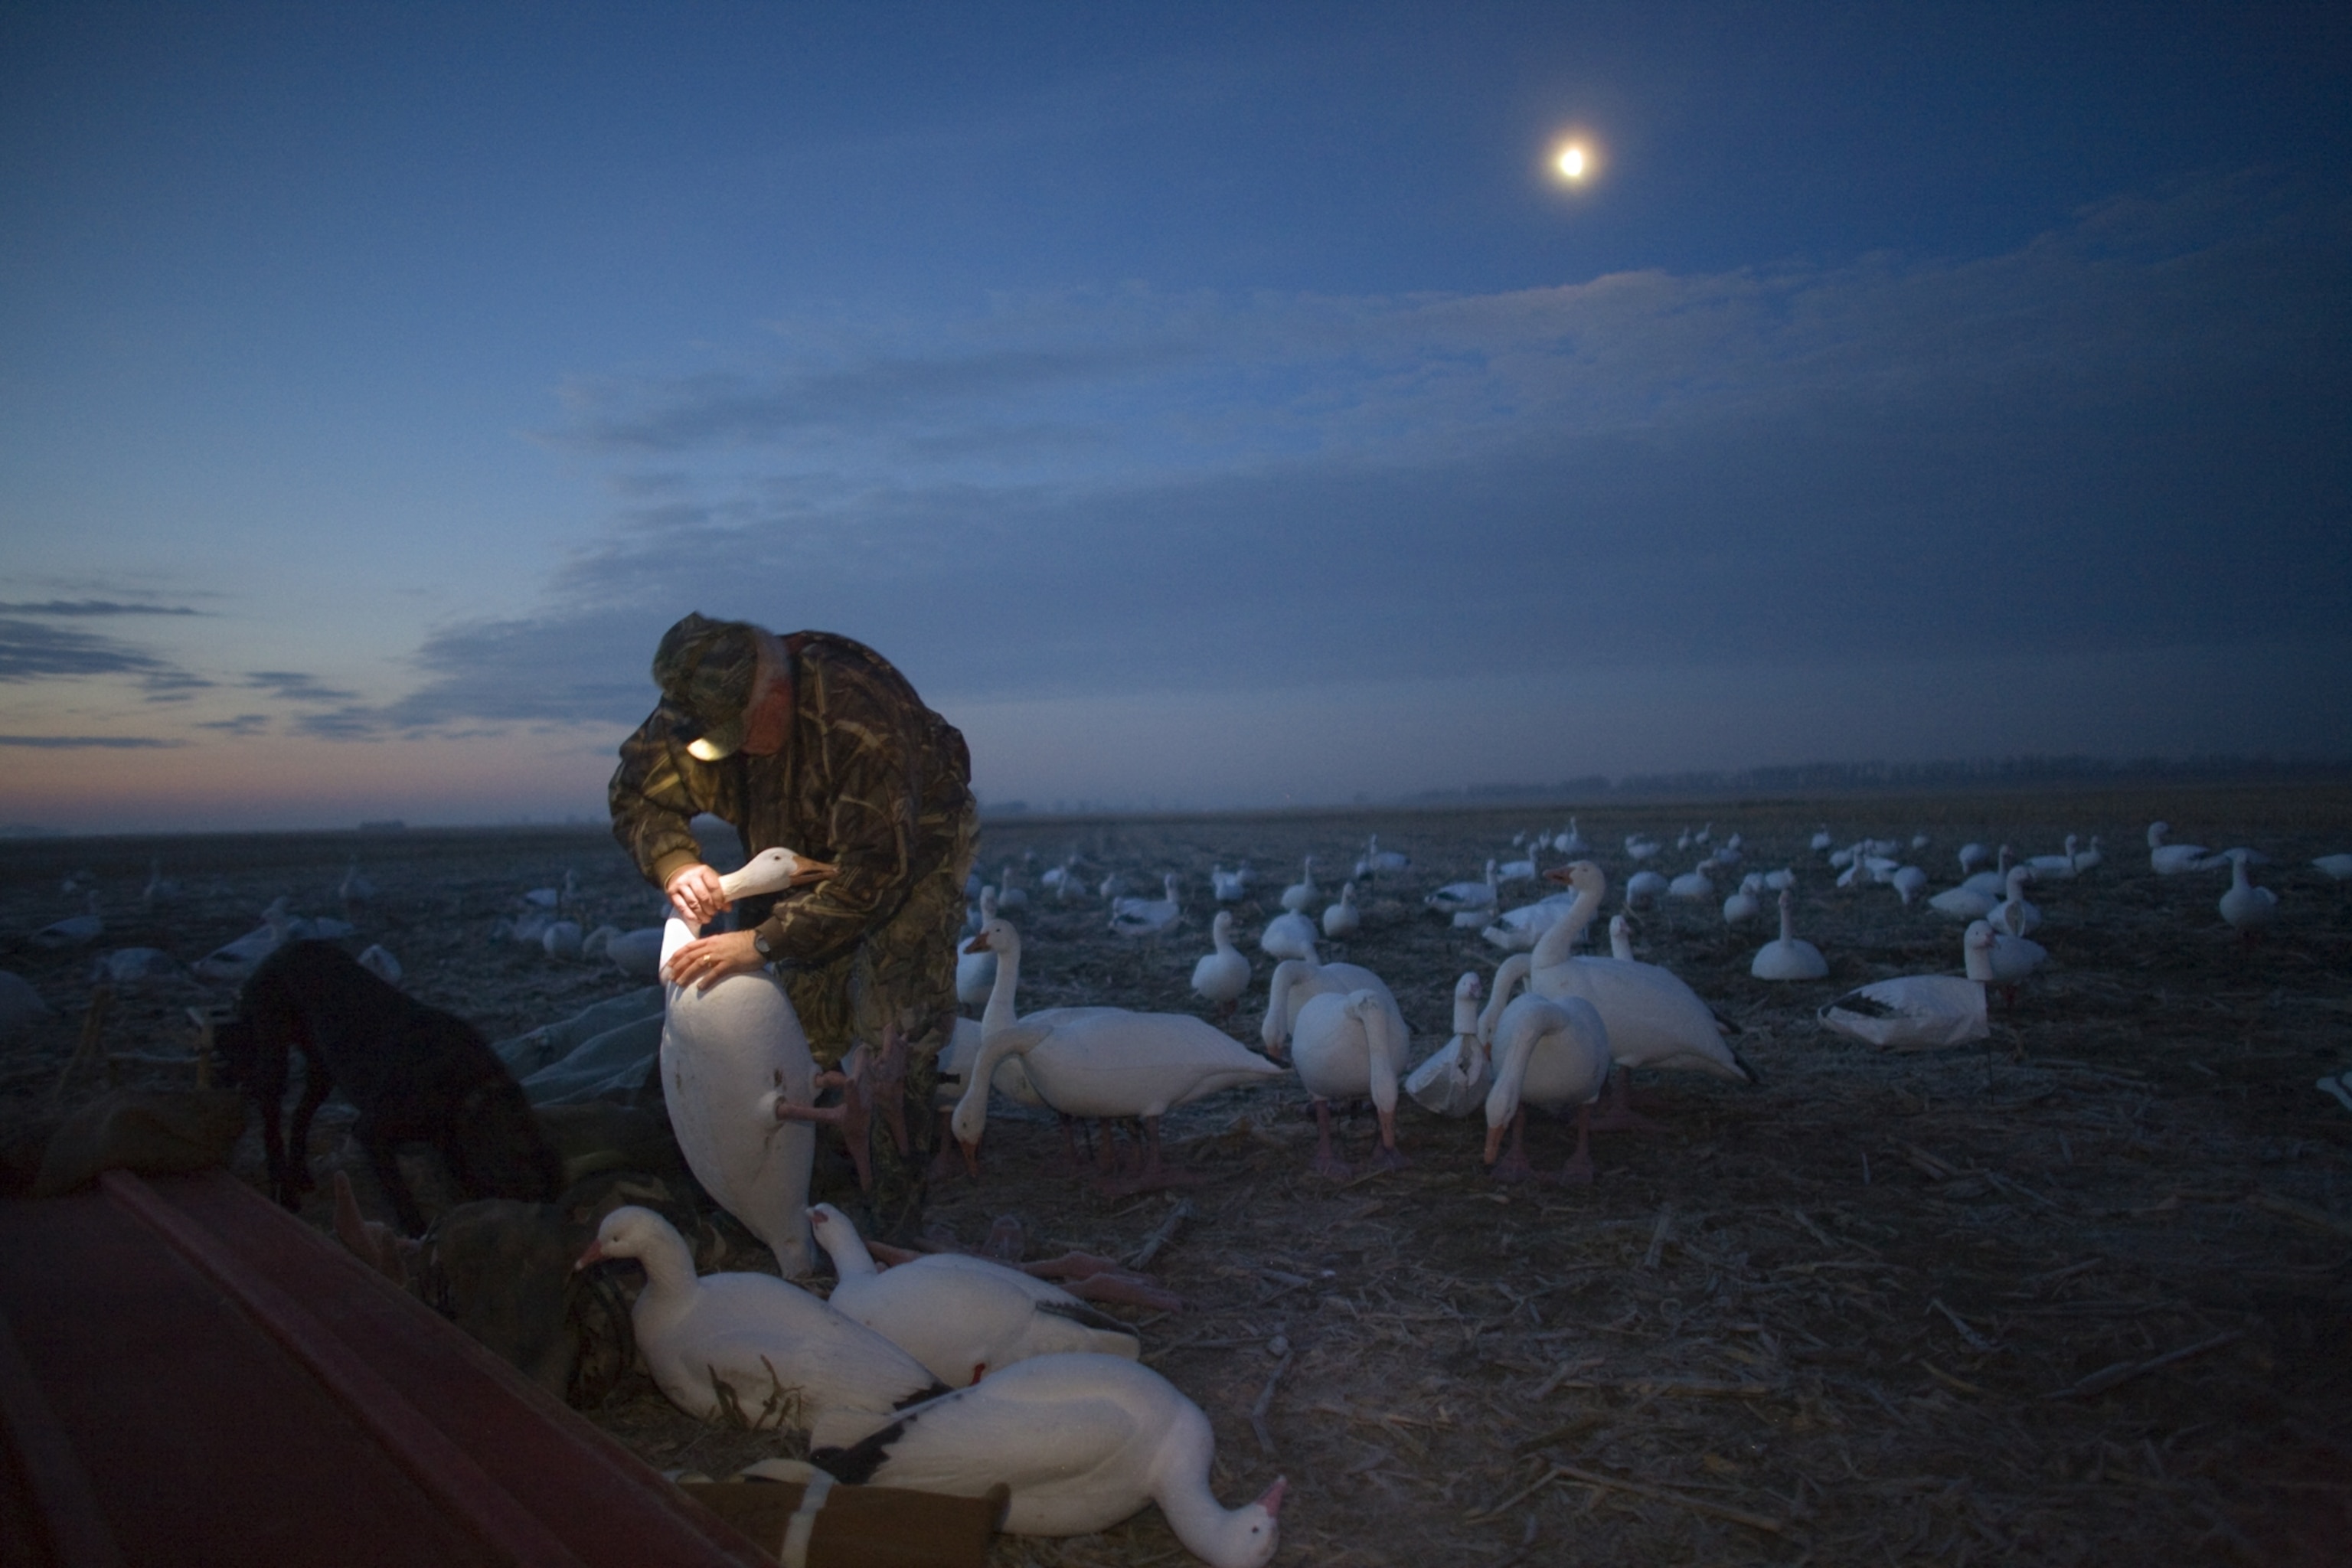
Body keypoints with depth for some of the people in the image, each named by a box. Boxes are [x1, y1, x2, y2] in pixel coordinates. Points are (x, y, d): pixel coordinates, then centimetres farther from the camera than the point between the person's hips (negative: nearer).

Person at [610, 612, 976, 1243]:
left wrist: (763, 943, -37)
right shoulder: (703, 708, -21)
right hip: (802, 853, 6)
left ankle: (893, 1214, -7)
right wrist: (674, 863, -27)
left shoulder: (861, 719, -41)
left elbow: (874, 873, -37)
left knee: (895, 1025, -16)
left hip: (912, 843, -5)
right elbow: (637, 795, -6)